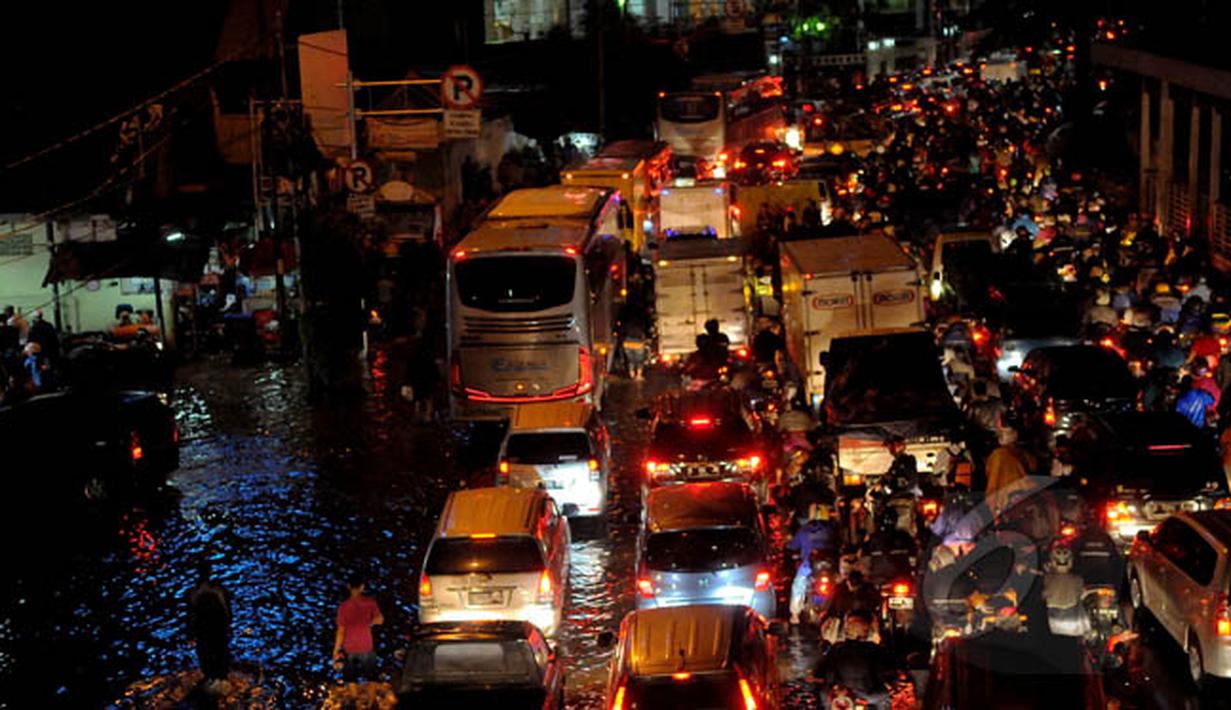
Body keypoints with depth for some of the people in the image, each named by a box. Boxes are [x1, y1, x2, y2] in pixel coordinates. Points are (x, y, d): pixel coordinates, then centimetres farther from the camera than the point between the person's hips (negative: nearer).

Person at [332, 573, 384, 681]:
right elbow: (379, 620, 1)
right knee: (371, 680, 18)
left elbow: (341, 632, -15)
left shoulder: (344, 606, -19)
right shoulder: (370, 602, -13)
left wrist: (336, 652, -6)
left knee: (349, 681, 13)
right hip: (366, 648, 2)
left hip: (349, 649, -2)